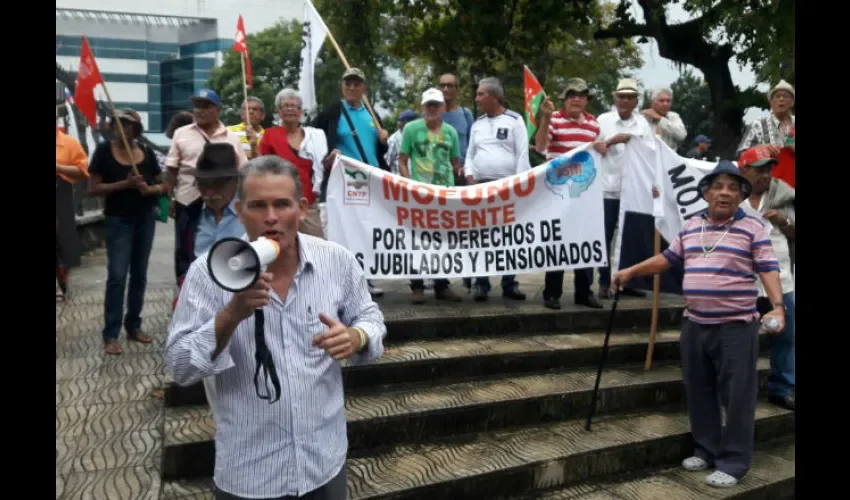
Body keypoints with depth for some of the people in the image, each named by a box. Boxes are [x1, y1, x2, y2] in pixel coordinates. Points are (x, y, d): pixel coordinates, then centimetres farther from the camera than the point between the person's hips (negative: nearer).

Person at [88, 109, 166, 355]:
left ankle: (134, 326, 21)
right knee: (117, 275, -8)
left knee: (139, 274, 10)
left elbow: (164, 185, 9)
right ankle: (110, 334, -1)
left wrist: (150, 189, -12)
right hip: (118, 220, -4)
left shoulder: (147, 152, 4)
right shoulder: (104, 151, -6)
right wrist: (125, 183, -20)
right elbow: (93, 189, -9)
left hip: (146, 218, 4)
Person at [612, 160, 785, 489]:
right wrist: (631, 272, 13)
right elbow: (667, 258, 17)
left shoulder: (753, 228, -4)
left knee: (736, 396, 0)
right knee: (698, 392, 14)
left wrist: (778, 306, -22)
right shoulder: (690, 227, 10)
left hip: (736, 326, -5)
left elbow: (768, 269, -9)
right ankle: (706, 450, 29)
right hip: (695, 324, 5)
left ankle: (733, 462, 12)